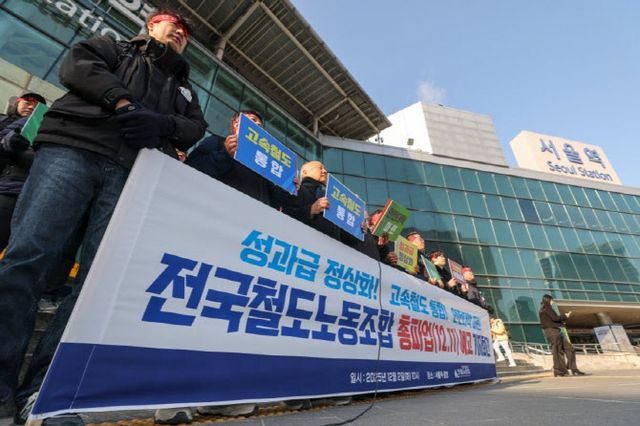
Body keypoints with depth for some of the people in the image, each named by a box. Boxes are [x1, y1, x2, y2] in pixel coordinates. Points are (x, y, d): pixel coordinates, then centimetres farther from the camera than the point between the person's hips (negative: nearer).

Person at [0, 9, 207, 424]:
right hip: (73, 148, 0)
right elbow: (76, 64, 10)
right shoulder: (116, 47, 30)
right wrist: (123, 102, -6)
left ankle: (41, 391, -5)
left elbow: (195, 129, 16)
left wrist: (160, 123, -4)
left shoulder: (184, 88, 33)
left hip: (134, 173, 1)